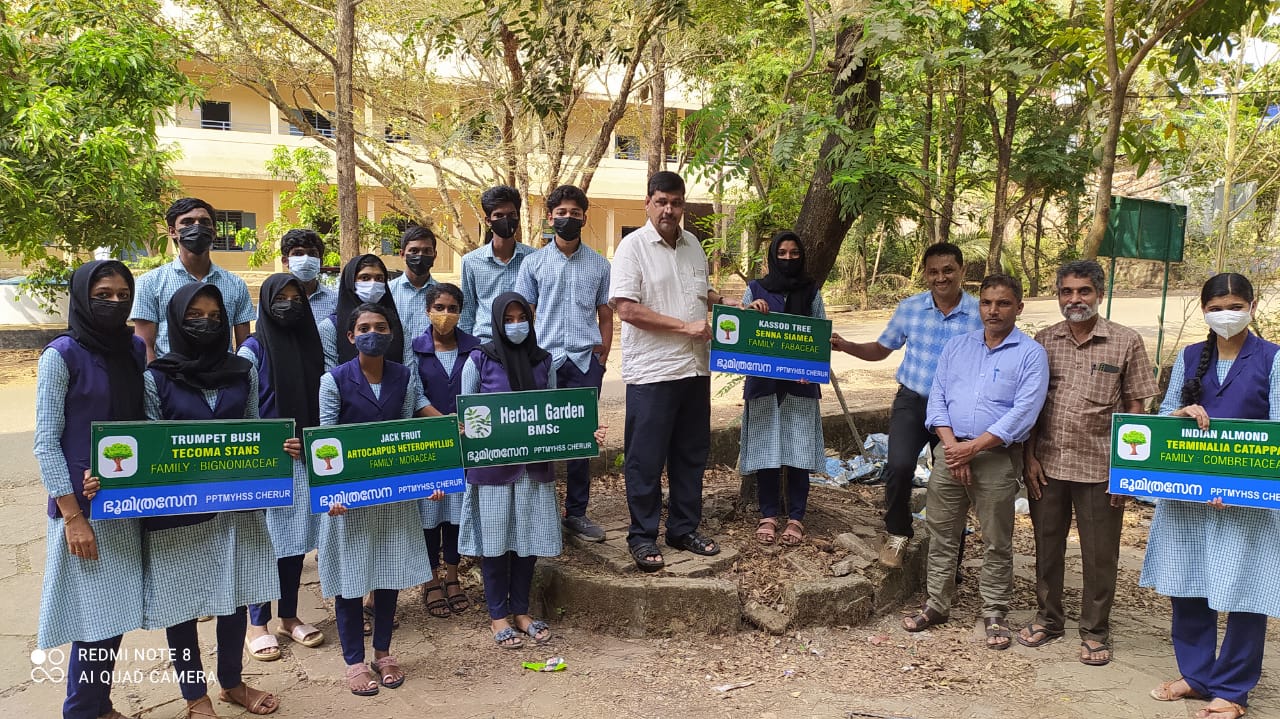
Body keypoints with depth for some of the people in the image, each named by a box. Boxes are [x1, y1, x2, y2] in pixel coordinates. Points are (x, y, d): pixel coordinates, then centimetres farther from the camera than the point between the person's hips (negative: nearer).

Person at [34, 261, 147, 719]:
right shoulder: (61, 355, -8)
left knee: (117, 611, 11)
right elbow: (46, 441, -10)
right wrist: (72, 517, -14)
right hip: (84, 504, -5)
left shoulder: (136, 349, 7)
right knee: (94, 616, -1)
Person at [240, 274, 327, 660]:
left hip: (305, 459, 5)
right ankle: (257, 624, 15)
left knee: (296, 538, 11)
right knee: (264, 541, 1)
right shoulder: (253, 350, -6)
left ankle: (290, 617, 24)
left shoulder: (310, 344, 8)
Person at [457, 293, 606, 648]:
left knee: (528, 537, 9)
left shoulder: (543, 360, 6)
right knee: (495, 538, 4)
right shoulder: (480, 360, -4)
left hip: (534, 464, 3)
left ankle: (521, 610, 26)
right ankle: (498, 615, 20)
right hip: (492, 465, -3)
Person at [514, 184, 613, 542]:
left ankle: (576, 513, 16)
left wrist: (601, 357, 6)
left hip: (585, 362, 1)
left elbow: (606, 315, 14)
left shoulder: (599, 265, 10)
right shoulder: (533, 263, 6)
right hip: (545, 361, -1)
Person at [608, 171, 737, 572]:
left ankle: (685, 530, 28)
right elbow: (626, 308, -17)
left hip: (694, 368, 7)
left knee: (691, 454, 14)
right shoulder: (633, 246, -9)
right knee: (646, 459, 2)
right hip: (651, 372, -6)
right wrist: (685, 326, -18)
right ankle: (642, 537, 16)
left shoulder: (692, 244, 11)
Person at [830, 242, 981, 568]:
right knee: (899, 467, -19)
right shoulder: (909, 308, 0)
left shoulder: (981, 314, -9)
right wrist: (846, 346, -5)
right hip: (912, 401, 1)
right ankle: (897, 533, 8)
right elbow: (881, 349, 12)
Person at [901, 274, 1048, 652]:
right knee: (941, 535, 10)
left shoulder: (1030, 354, -2)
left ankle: (994, 615, 19)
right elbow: (937, 397, 6)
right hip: (950, 451, 4)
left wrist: (973, 448, -16)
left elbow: (1023, 413, -12)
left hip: (997, 457, -4)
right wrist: (951, 444, -9)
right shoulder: (957, 346, 12)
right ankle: (936, 605, 22)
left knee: (997, 542, 6)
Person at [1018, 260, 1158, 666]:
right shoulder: (1043, 342, 4)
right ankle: (1047, 618, 31)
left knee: (1099, 556, 7)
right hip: (1047, 465, 3)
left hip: (1100, 469, -2)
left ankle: (1095, 632, 24)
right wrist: (1029, 457, 1)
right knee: (1047, 548, 14)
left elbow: (1135, 408, -2)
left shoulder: (1126, 342, -3)